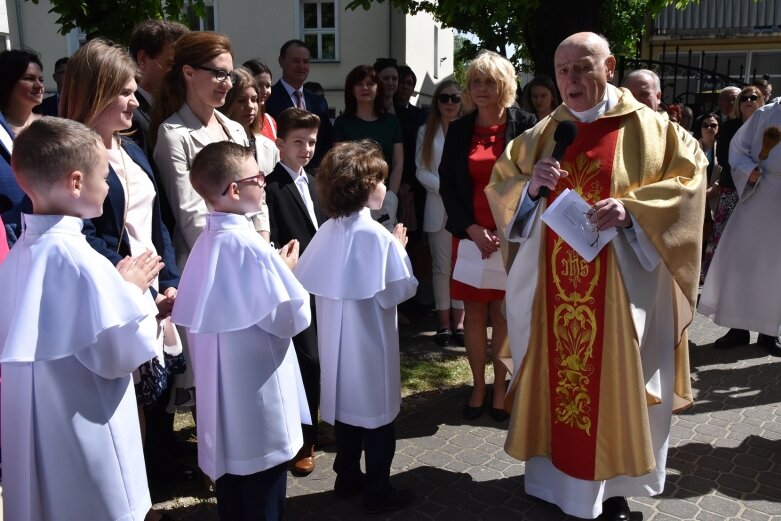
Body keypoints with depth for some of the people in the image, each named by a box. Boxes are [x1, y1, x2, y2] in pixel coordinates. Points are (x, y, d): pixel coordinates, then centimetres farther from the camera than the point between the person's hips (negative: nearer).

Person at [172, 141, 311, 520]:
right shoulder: (250, 246, -22)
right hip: (257, 390, -8)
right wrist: (287, 271, -4)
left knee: (231, 471, 21)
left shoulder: (206, 241, 3)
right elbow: (290, 319, -19)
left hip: (221, 388, 8)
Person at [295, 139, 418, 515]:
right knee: (376, 414, 7)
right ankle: (378, 493, 19)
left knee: (346, 406, 19)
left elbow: (306, 280, 4)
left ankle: (347, 478, 34)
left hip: (336, 338, 7)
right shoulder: (377, 235, -20)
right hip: (370, 340, -7)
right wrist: (399, 249, -5)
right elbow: (398, 291, -17)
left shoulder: (327, 230, 0)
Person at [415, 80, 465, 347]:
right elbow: (422, 171, 2)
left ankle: (459, 322, 10)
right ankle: (444, 323, 11)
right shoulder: (426, 132, 10)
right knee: (442, 267, 5)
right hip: (439, 207, 2)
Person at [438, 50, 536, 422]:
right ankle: (478, 387, 18)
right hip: (469, 234, 3)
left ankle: (500, 388, 15)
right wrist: (472, 229, -8)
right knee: (474, 311, 6)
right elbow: (447, 184, 4)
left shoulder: (524, 125, -1)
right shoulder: (458, 130, 7)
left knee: (504, 313, 3)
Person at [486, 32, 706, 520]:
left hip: (618, 288, -3)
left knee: (613, 381, 6)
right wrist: (531, 187, -12)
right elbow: (500, 187, 10)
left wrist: (631, 209, -23)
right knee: (556, 375, 10)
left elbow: (688, 178, -7)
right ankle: (557, 472, 28)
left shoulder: (647, 128, -1)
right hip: (553, 285, 3)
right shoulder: (541, 136, 9)